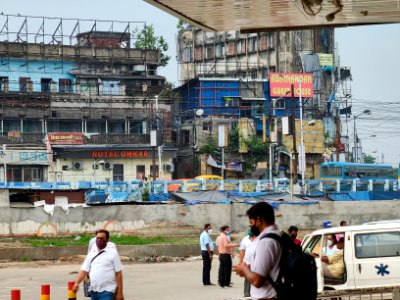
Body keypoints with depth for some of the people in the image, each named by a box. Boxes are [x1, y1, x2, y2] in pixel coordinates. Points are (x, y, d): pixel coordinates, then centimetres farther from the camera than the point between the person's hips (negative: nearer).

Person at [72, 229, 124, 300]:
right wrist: (77, 283, -10)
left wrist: (120, 293, -10)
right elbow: (84, 270, 7)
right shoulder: (91, 253, 10)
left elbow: (118, 273, -6)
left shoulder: (112, 253, -5)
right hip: (94, 291, 6)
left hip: (107, 291, -6)